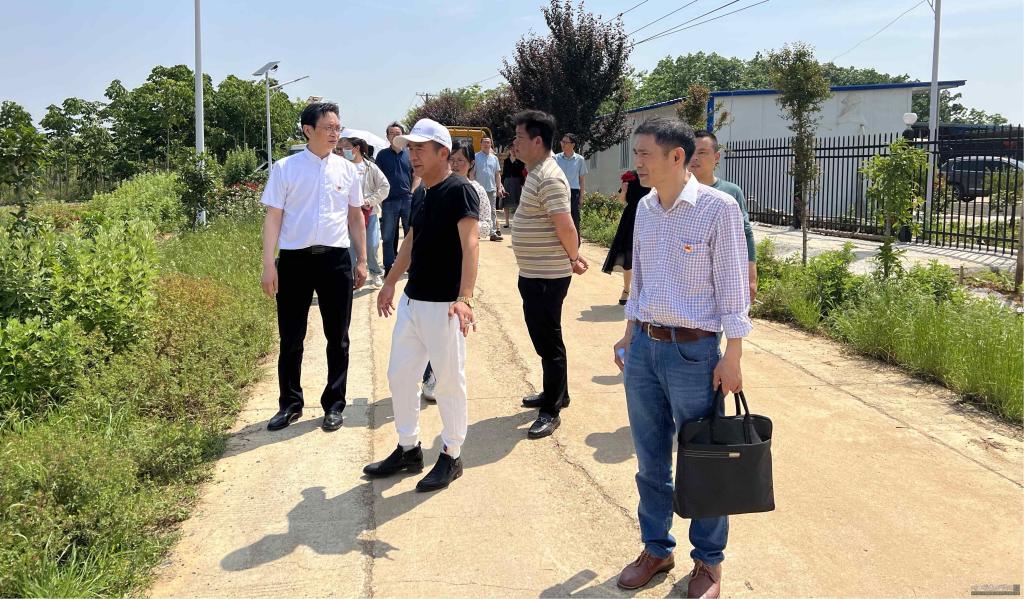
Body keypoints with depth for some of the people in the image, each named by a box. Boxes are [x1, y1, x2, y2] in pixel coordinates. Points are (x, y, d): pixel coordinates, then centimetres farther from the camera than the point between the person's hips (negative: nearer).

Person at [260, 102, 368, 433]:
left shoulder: (347, 169, 5)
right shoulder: (285, 168, -3)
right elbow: (273, 217, -3)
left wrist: (362, 261, 11)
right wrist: (268, 265, -9)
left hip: (336, 260, 2)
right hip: (295, 259, -2)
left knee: (338, 338, 9)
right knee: (291, 338, 8)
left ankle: (334, 405, 24)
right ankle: (290, 404, 24)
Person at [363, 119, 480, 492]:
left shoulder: (459, 191, -15)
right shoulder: (424, 194, 13)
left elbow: (470, 243, -26)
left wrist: (464, 297, -36)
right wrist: (390, 283, 28)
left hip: (443, 306, -9)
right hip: (412, 301, 9)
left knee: (449, 382, 3)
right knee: (399, 376, 14)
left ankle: (451, 457, 19)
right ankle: (409, 450, 29)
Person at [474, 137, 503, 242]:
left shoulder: (494, 158, 11)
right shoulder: (476, 157, -1)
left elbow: (497, 174, 13)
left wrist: (499, 187, 7)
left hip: (492, 189, 3)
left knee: (492, 211, 3)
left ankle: (493, 233, 5)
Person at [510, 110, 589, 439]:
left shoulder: (548, 178, -21)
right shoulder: (536, 172, 12)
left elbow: (566, 227, -24)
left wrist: (574, 258, -8)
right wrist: (573, 256, 14)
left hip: (546, 276, -10)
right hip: (533, 273, 10)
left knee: (548, 341, -1)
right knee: (542, 336, 20)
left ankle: (551, 411, 9)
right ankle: (555, 393, 35)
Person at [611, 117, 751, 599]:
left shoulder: (718, 208, -12)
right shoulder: (645, 208, 8)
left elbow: (732, 286, -10)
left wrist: (732, 357, -11)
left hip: (692, 351, -6)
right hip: (643, 346, 6)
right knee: (650, 460, 15)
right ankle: (656, 549, 32)